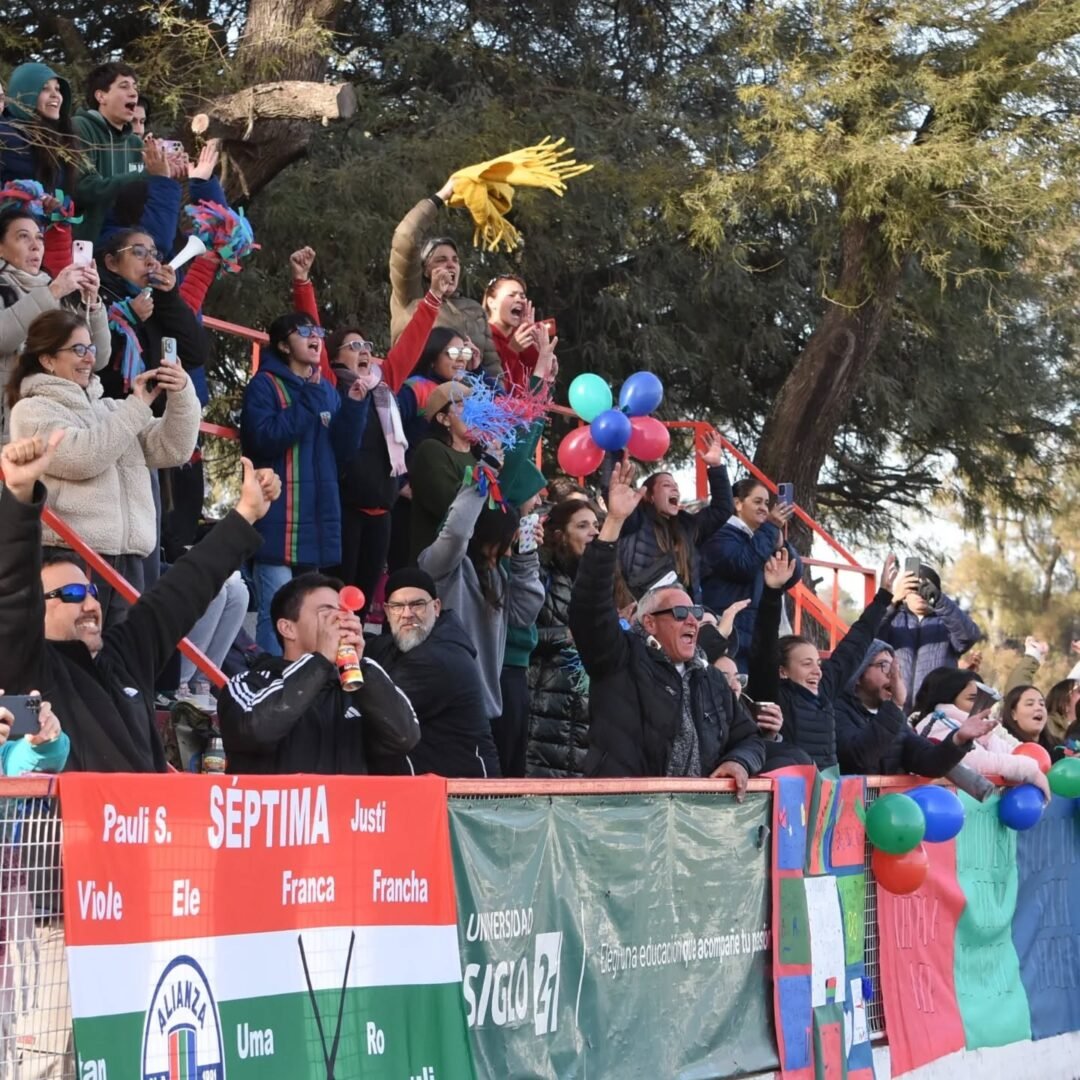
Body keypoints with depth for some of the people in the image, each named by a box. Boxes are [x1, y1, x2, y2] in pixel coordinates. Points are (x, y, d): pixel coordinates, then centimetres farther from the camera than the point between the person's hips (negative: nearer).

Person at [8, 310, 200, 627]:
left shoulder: (109, 408, 21)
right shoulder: (31, 410, 3)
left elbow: (172, 450, 14)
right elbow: (82, 456, -13)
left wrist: (182, 395, -2)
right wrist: (137, 407, -7)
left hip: (127, 558, 6)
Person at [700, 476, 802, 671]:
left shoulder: (762, 537, 22)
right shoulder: (722, 534, -2)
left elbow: (793, 577, 13)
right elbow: (743, 566, -20)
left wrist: (780, 544, -4)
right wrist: (771, 528, -13)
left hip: (762, 637, 8)